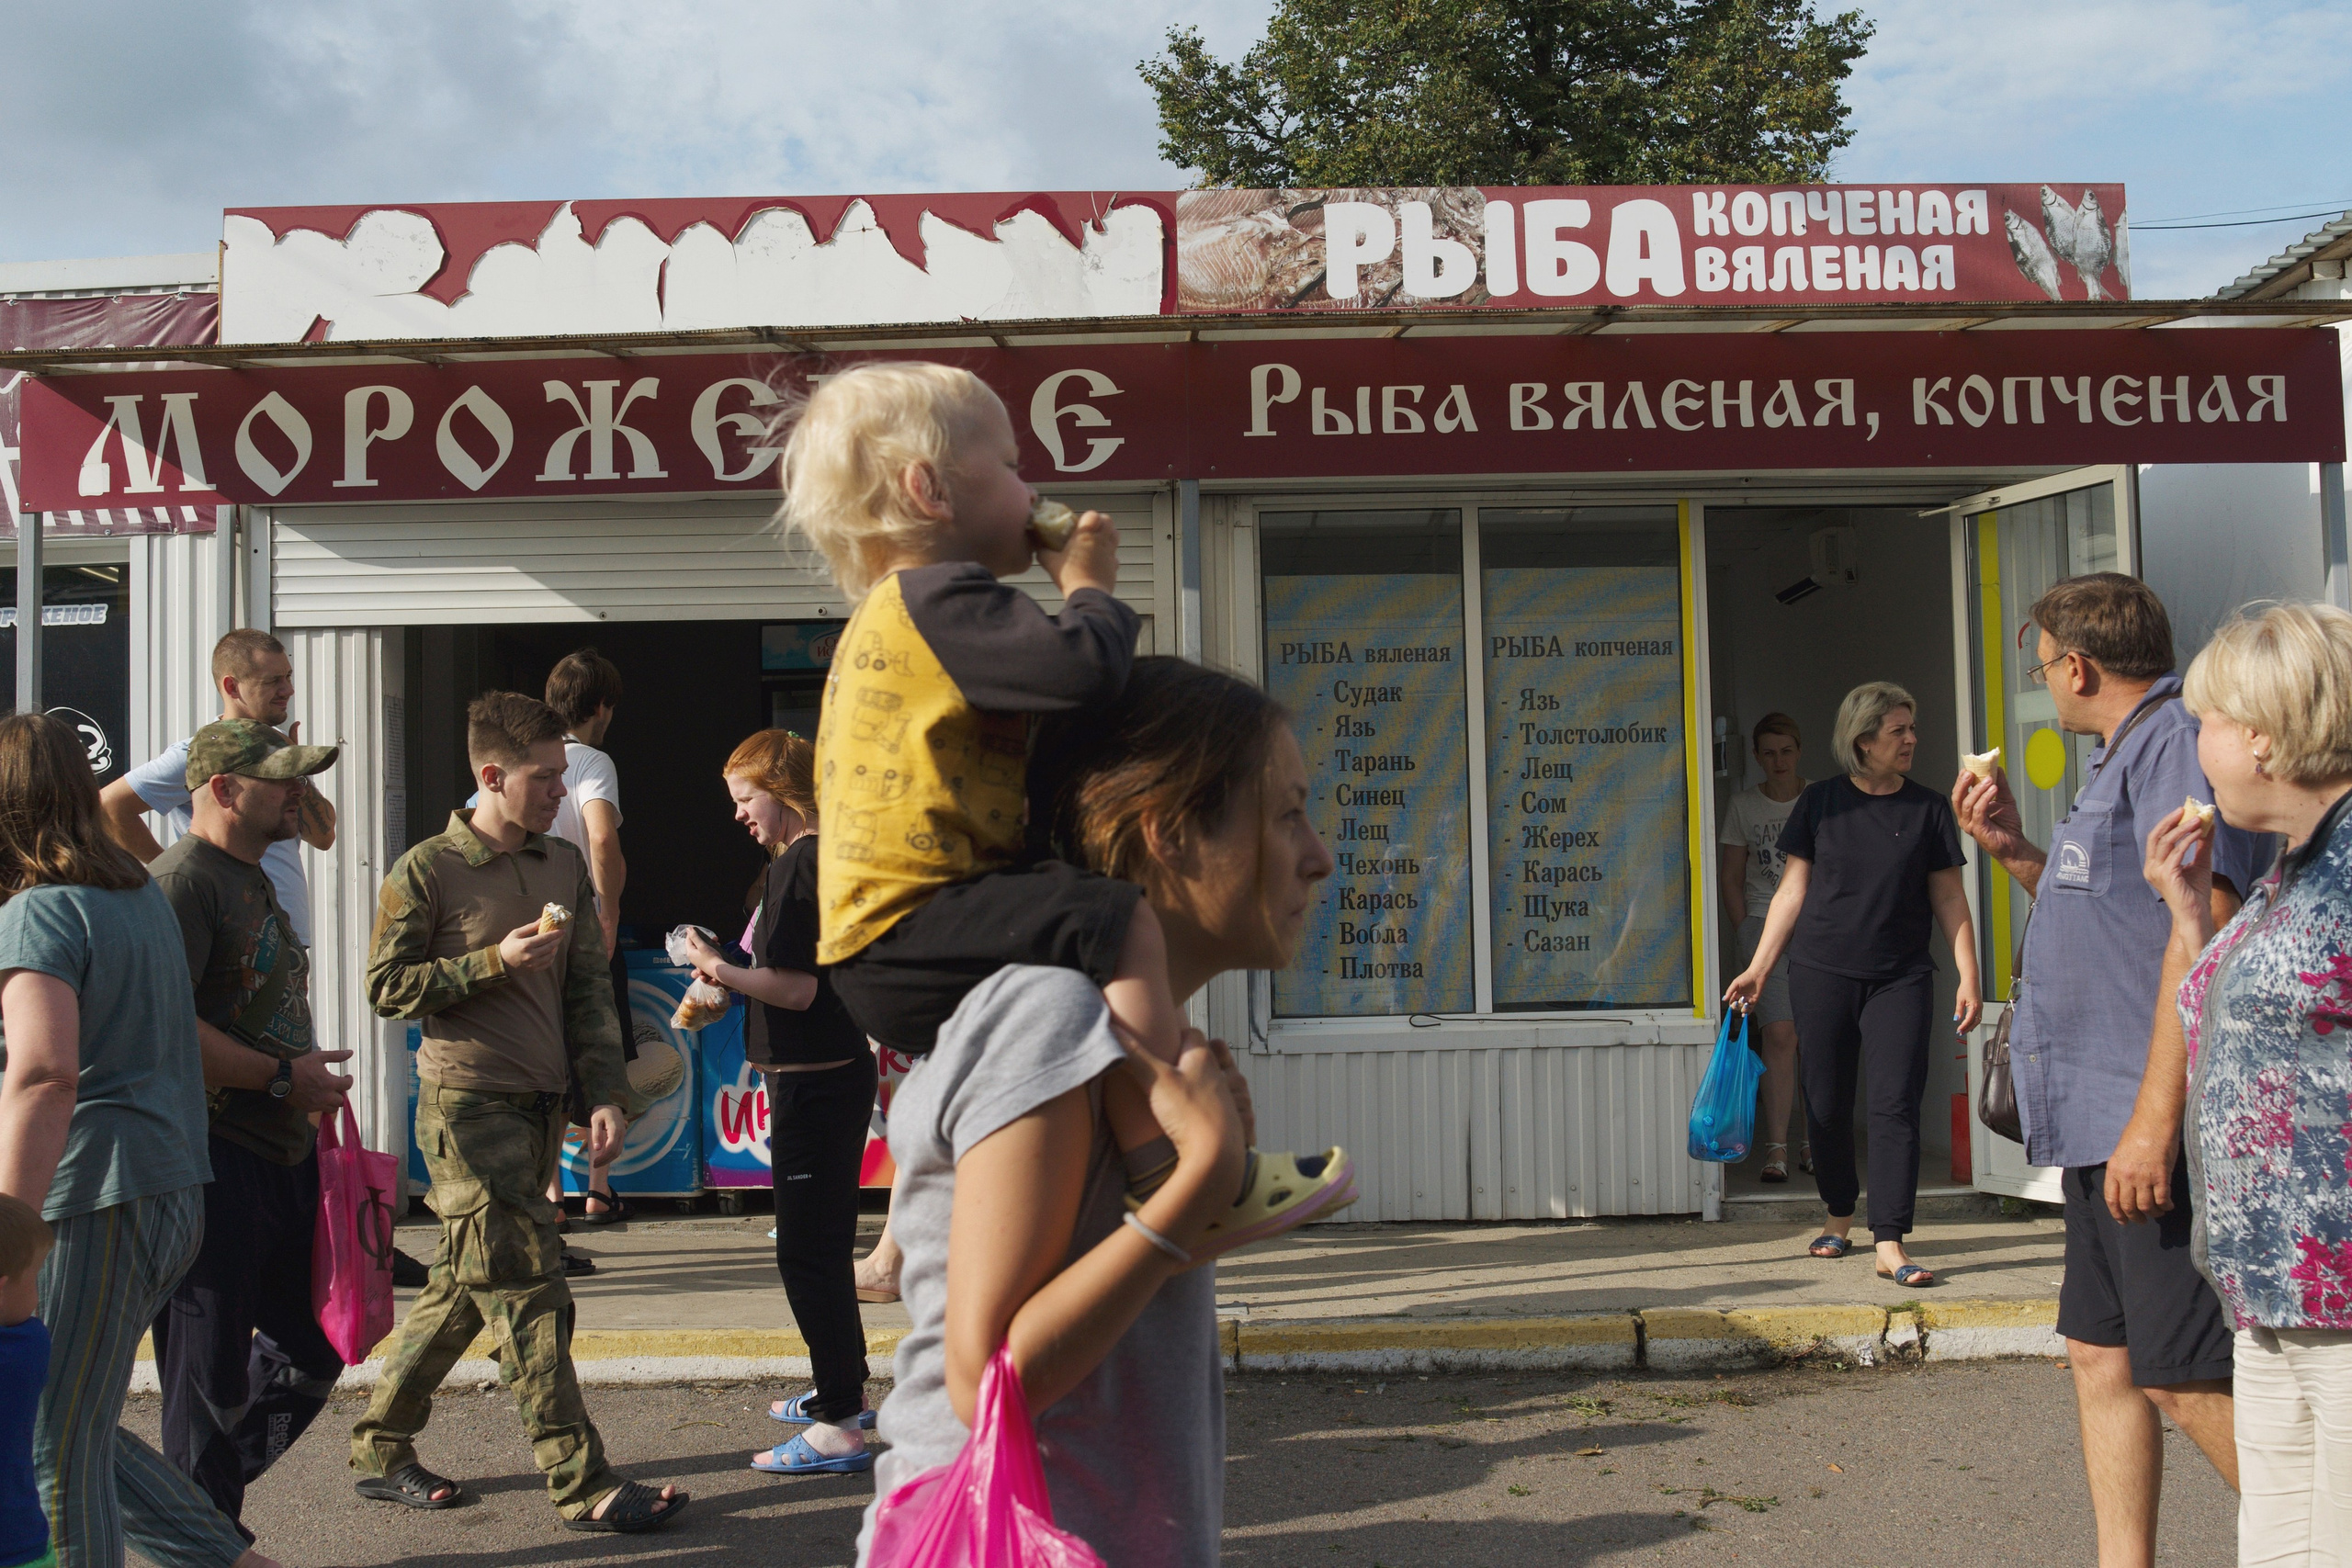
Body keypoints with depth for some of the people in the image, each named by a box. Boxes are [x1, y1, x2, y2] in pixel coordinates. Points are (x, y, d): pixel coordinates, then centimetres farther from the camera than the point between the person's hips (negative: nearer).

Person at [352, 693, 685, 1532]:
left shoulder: (564, 866, 11)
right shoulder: (426, 871, -6)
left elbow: (589, 986, 13)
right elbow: (386, 986, -6)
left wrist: (605, 1093, 5)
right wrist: (495, 963, -16)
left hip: (540, 1104, 7)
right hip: (468, 1105, -7)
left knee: (465, 1286, 14)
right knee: (528, 1292, -8)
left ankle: (380, 1449, 28)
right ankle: (582, 1484, -5)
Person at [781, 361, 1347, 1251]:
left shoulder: (884, 617, 22)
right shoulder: (944, 597, -13)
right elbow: (1086, 669, -26)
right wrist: (1087, 583, -6)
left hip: (876, 951, 11)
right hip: (906, 938, -11)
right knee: (1116, 925, -28)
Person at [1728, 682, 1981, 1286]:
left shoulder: (1928, 809, 4)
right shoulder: (1820, 802, 4)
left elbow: (1950, 900, 6)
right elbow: (1792, 891, 7)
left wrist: (1969, 979, 0)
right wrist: (1758, 968, 3)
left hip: (1900, 979, -1)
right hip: (1821, 973, 1)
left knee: (1895, 1104, -8)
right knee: (1827, 1101, 7)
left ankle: (1890, 1243, -8)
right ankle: (1839, 1216, 27)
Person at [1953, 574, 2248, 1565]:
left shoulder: (2179, 743, -11)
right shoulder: (2128, 759, 21)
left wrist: (2154, 1119, -25)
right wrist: (2015, 853, 15)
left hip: (2154, 1127, -11)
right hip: (2104, 1125, 11)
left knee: (2183, 1378, -9)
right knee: (2101, 1358, 12)